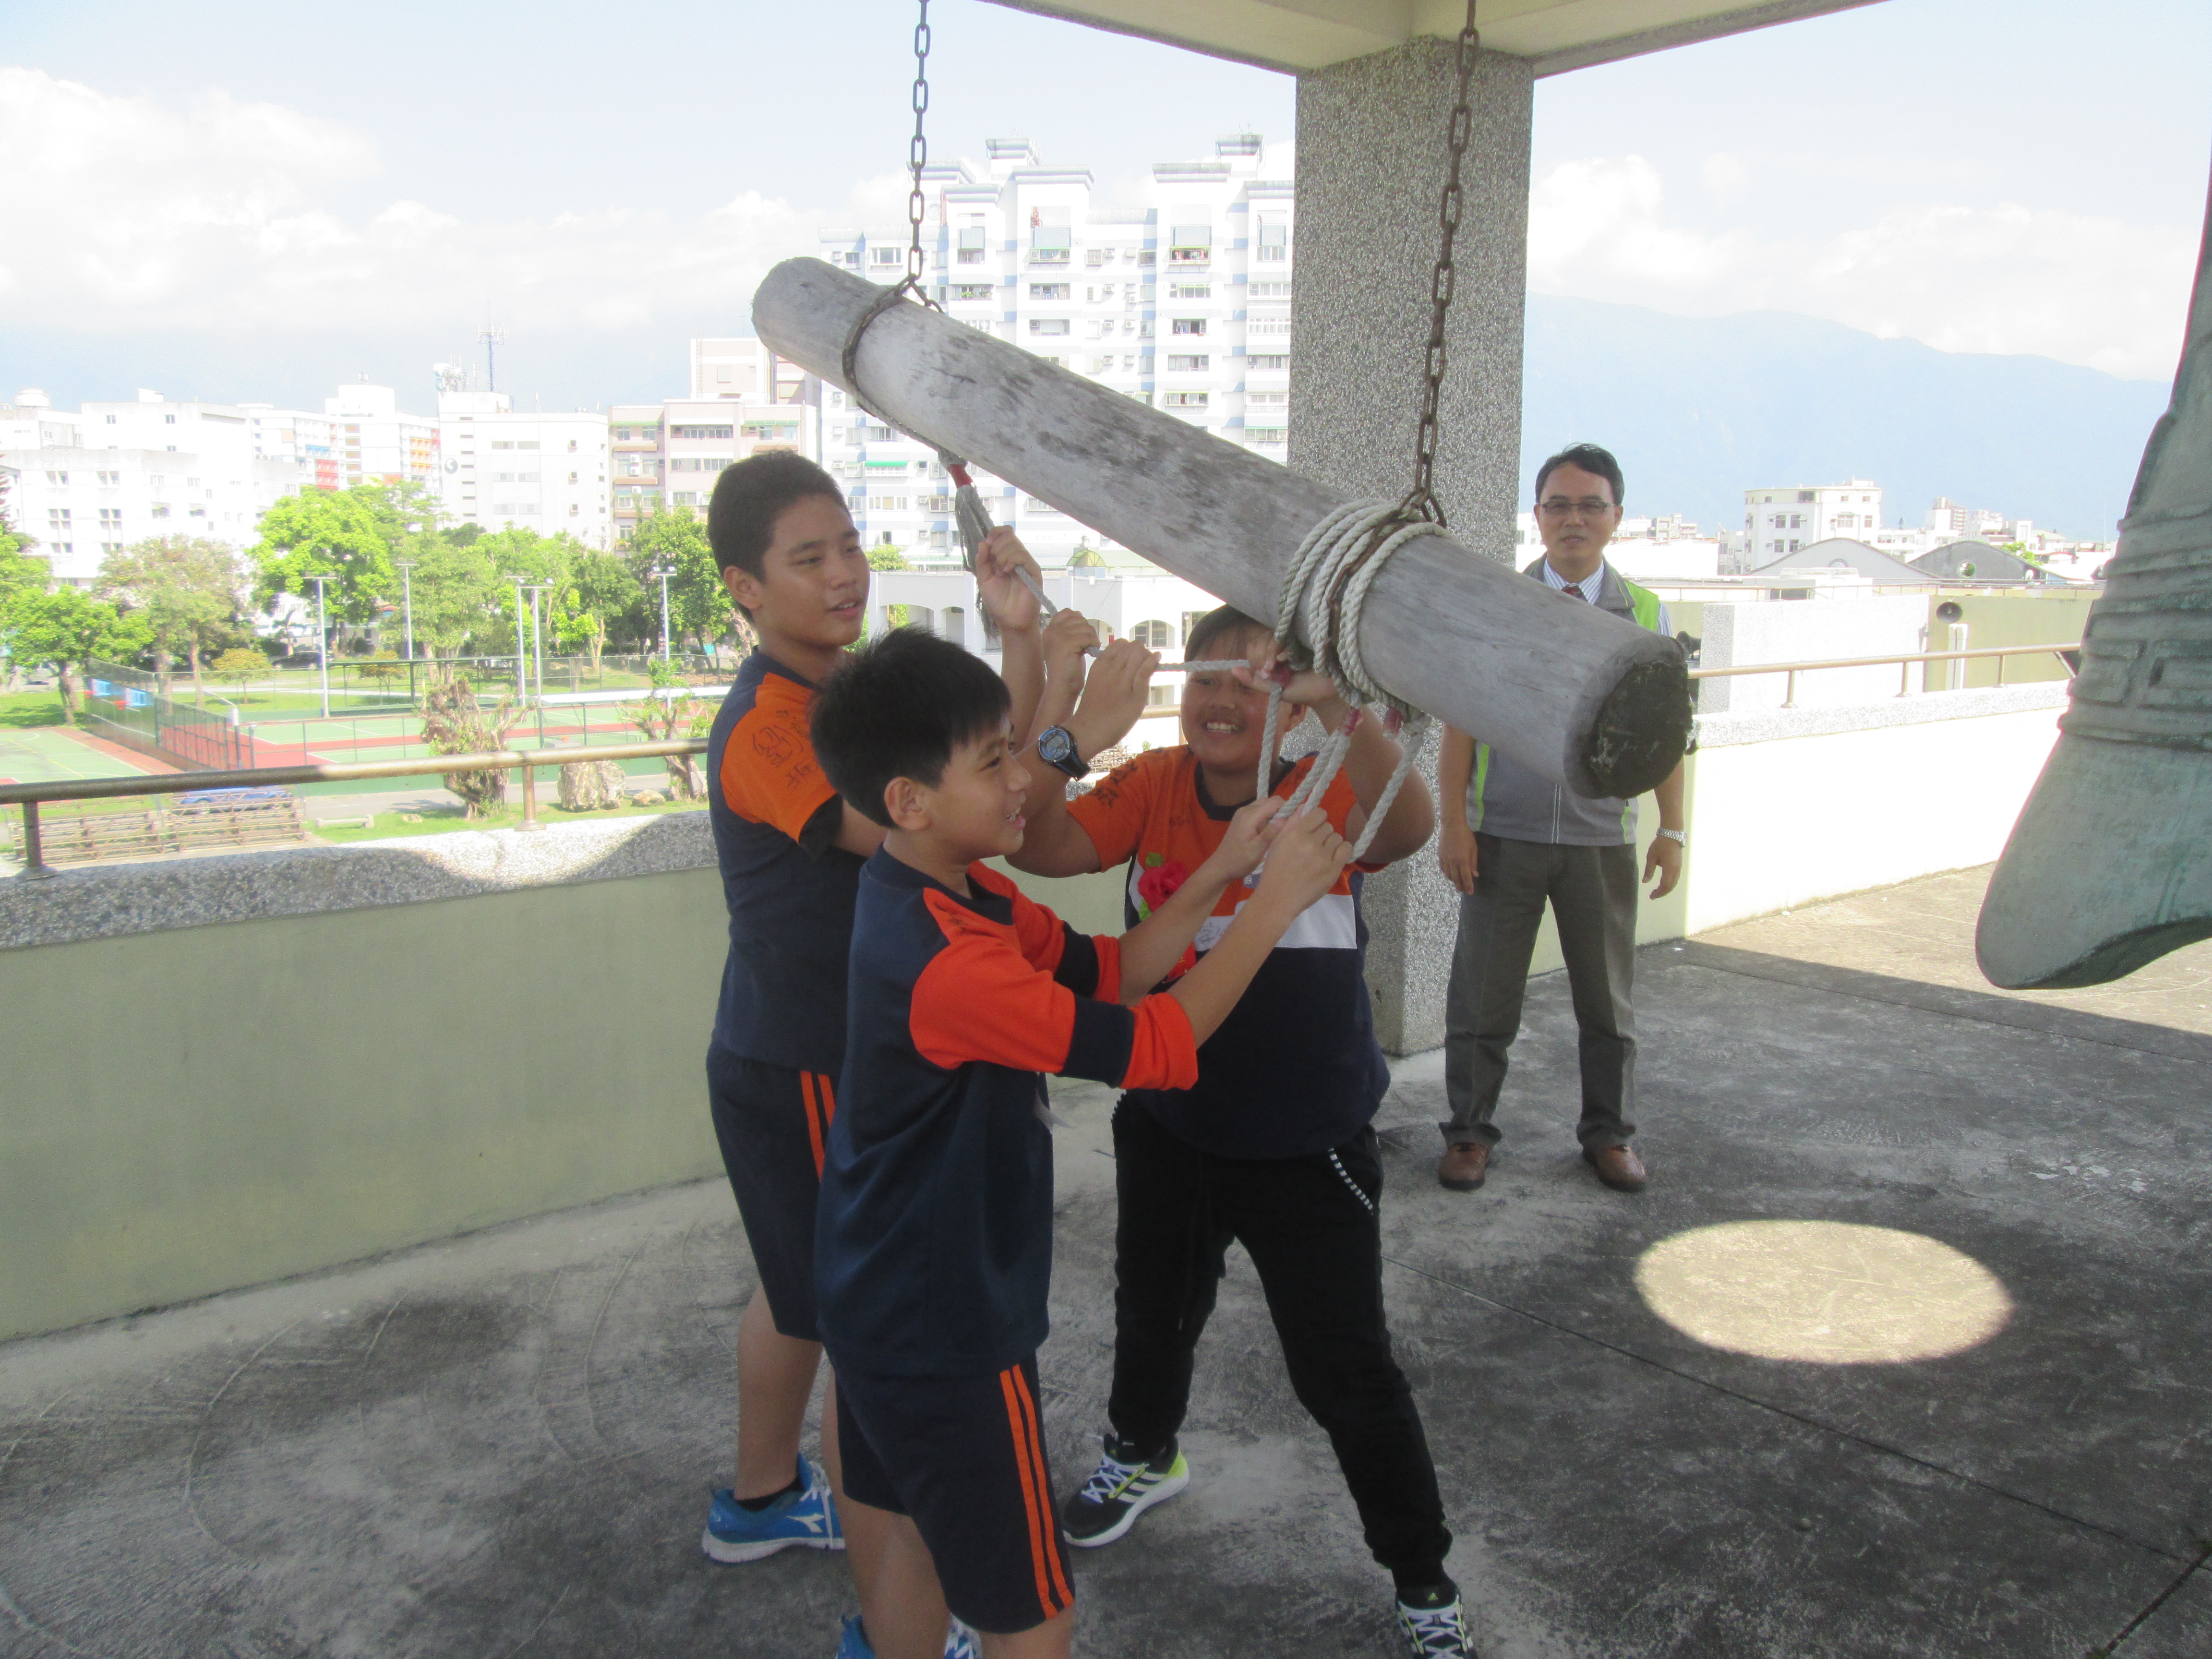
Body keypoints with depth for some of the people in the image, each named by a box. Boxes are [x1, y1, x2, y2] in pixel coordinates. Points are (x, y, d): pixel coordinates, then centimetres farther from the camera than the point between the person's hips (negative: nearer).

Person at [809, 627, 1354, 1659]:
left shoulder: (956, 895, 0)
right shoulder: (944, 959, -32)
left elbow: (1108, 971, 1)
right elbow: (1151, 1049, -29)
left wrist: (1218, 874, -10)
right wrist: (1272, 905, -23)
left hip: (885, 1295, 10)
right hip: (943, 1328, -9)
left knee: (918, 1537, 27)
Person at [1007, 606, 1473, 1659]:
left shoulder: (1324, 791, -19)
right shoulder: (1153, 788, -8)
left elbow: (1403, 830, -40)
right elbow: (1049, 851, -21)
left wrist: (1341, 711, -59)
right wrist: (1060, 733, -39)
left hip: (1309, 1148, -4)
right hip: (1170, 1128, 5)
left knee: (1345, 1373, 4)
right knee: (1153, 1312, 28)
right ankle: (1145, 1454, 60)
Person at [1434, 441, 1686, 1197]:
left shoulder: (1645, 613, 5)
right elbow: (1463, 719, 0)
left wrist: (1672, 829, 6)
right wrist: (1453, 822, -7)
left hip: (1603, 838, 2)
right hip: (1504, 836, -1)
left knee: (1607, 999, 12)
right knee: (1483, 995, 4)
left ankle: (1609, 1133, 28)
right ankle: (1469, 1130, 20)